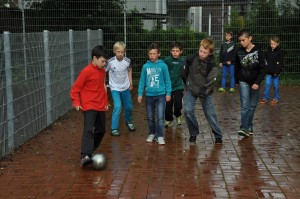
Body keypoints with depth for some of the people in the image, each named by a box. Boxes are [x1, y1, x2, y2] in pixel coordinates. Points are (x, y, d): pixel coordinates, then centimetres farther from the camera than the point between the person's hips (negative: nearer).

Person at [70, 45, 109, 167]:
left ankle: (89, 152, 28)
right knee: (88, 130, -21)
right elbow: (75, 89, -11)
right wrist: (76, 103, -19)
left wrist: (105, 102, 18)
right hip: (89, 107, -8)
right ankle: (85, 157, -32)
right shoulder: (87, 71, -14)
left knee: (101, 130, 13)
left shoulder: (102, 71, 8)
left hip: (100, 107, 8)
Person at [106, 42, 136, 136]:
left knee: (128, 107, 15)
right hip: (115, 88, -3)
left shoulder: (127, 61, -13)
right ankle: (114, 128, -8)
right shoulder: (110, 62, -21)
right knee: (118, 107, -19)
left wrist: (130, 82, 9)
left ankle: (129, 122, 45)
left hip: (125, 88, 4)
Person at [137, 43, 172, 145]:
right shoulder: (145, 66, -1)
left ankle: (160, 136, 2)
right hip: (149, 95, 3)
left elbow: (167, 80, -2)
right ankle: (152, 134, 28)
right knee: (150, 117, 13)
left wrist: (168, 93, -4)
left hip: (161, 95, -3)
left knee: (160, 117, -6)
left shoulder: (163, 66, -7)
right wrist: (140, 94, 4)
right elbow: (142, 81, 5)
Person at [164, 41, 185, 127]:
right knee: (168, 104, 7)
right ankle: (168, 120, 29)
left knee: (178, 103, -8)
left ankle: (178, 115, 24)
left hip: (179, 86, 0)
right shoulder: (167, 60, -10)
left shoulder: (183, 61, -9)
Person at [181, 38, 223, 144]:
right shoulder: (190, 58, -13)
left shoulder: (212, 65, -17)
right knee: (188, 111, -12)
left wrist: (203, 92, -34)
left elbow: (210, 82, -21)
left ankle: (218, 136, 16)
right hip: (191, 89, 1)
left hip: (205, 91, -1)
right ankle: (193, 133, 8)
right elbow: (184, 72, 5)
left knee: (210, 113, 0)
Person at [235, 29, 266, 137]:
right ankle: (244, 128, -9)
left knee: (252, 106, 9)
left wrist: (257, 82, -17)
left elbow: (262, 69, -10)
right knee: (245, 106, -7)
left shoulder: (258, 52, -11)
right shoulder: (239, 52, -4)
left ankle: (249, 127, 20)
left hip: (254, 82, 0)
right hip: (243, 82, 0)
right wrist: (237, 80, 13)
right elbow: (237, 67, 9)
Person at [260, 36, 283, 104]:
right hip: (268, 72, 2)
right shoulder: (268, 51, 5)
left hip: (276, 72, -2)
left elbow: (281, 63, -7)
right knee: (267, 85, -1)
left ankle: (276, 98, 19)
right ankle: (266, 98, 7)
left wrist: (277, 71, -16)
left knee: (276, 86, 8)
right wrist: (266, 68, -2)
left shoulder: (279, 52, -5)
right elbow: (265, 60, 11)